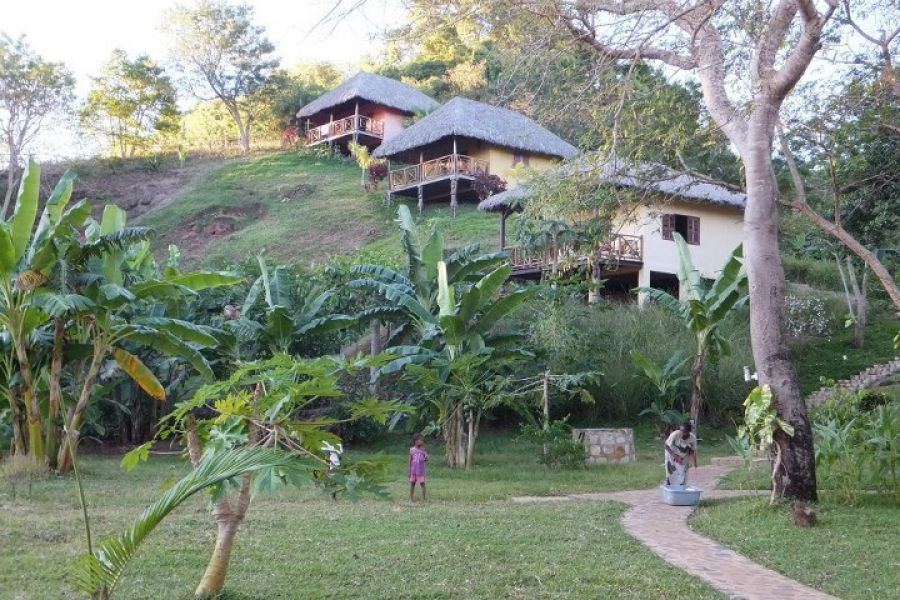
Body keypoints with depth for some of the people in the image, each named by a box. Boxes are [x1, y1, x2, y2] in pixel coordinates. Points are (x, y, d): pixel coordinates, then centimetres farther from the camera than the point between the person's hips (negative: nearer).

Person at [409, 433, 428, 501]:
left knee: (422, 483, -2)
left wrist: (425, 459, -29)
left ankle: (423, 498, 4)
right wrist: (409, 471, 2)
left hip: (421, 470, -1)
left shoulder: (423, 450, -3)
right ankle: (411, 498, 16)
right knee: (412, 483, 7)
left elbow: (426, 459, -5)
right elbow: (410, 460, 3)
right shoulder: (412, 450, -2)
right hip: (413, 470, 1)